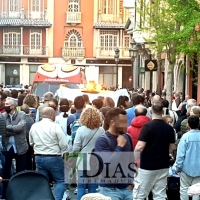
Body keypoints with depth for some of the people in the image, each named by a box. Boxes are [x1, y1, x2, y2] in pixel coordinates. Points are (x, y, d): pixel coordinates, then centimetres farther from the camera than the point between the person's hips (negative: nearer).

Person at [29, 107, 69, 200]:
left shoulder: (34, 126, 4)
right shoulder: (55, 126, -13)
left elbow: (31, 143, 15)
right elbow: (64, 144, -13)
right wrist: (64, 155, 4)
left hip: (38, 158, 5)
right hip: (54, 158, -5)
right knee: (61, 181, 6)